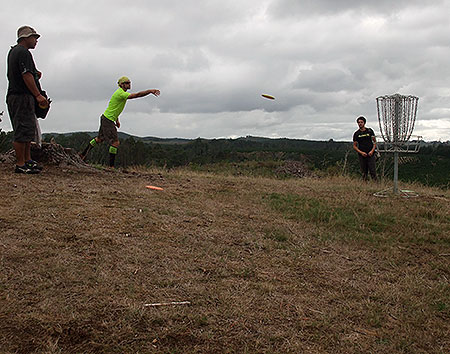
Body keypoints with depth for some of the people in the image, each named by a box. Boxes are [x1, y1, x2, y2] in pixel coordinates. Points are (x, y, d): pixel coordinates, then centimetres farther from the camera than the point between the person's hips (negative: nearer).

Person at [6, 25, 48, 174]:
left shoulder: (13, 51, 21)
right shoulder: (23, 52, -12)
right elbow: (27, 76, -20)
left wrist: (34, 74, 13)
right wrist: (38, 95, -20)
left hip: (15, 96, 11)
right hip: (22, 97, -11)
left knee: (28, 130, 15)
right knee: (23, 131, -8)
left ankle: (27, 160, 22)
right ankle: (20, 165, -5)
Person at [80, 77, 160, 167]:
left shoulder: (121, 92, 13)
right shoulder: (121, 93, -21)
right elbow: (137, 95, -30)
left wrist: (117, 120, 21)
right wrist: (150, 91, -27)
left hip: (105, 118, 11)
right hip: (108, 120, -11)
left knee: (99, 139, 23)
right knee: (115, 143, -10)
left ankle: (83, 154, 35)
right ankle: (111, 166, -4)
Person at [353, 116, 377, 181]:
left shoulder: (370, 131, 5)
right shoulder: (356, 134, 6)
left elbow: (374, 142, 8)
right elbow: (354, 146, 7)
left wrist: (372, 150, -8)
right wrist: (361, 152, -9)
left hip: (370, 155, -1)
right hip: (362, 155, 1)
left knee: (373, 172, -6)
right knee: (364, 172, 4)